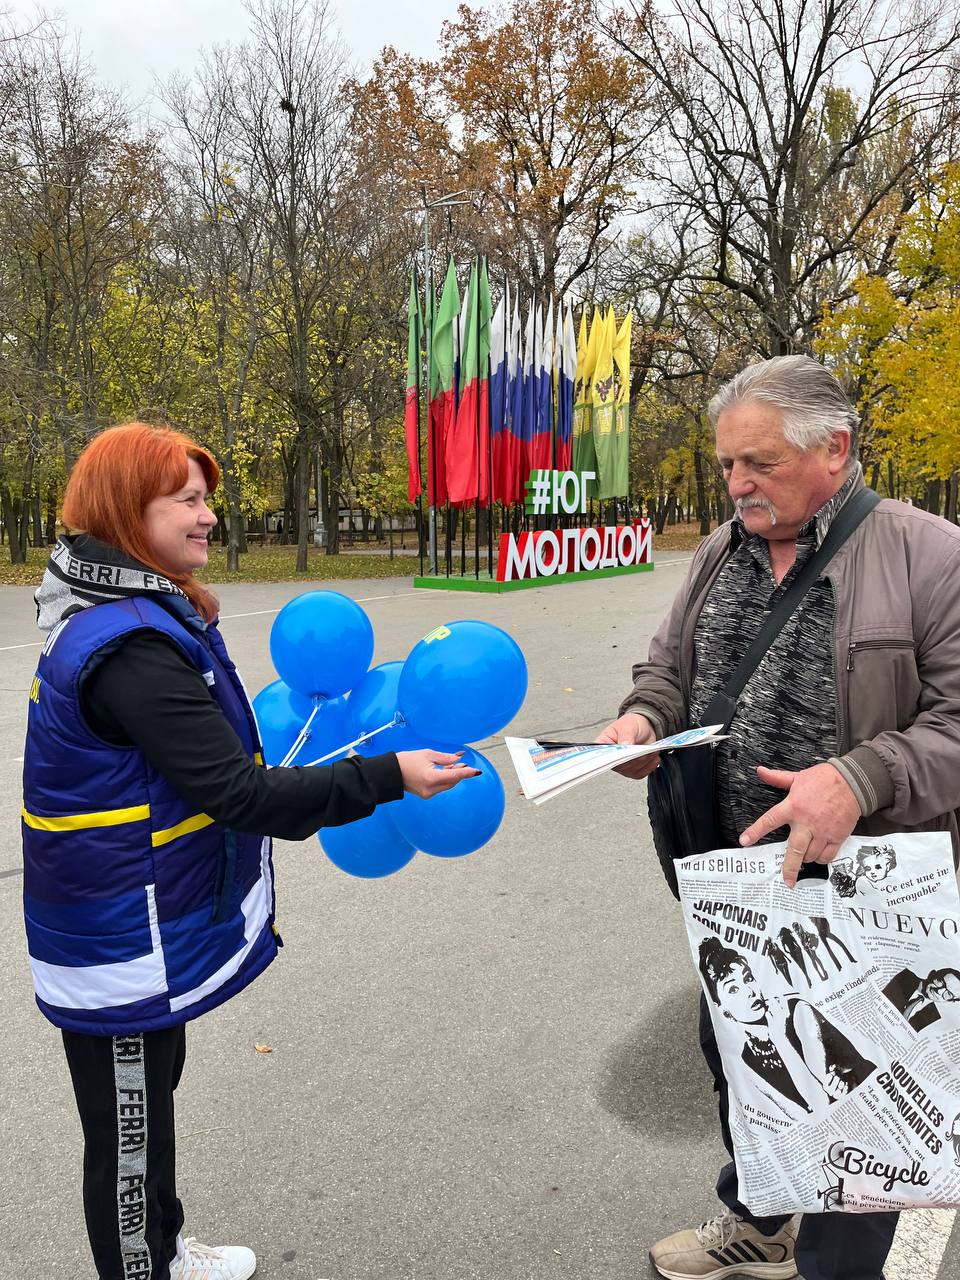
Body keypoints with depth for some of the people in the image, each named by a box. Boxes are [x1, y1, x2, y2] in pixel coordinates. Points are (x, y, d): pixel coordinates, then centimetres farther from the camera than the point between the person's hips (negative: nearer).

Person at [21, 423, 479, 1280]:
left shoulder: (114, 618, 4)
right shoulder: (131, 647, -29)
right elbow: (237, 794, -29)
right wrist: (387, 778, -26)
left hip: (143, 916, 10)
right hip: (123, 941, -10)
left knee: (151, 1091, 27)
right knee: (128, 1128, 11)